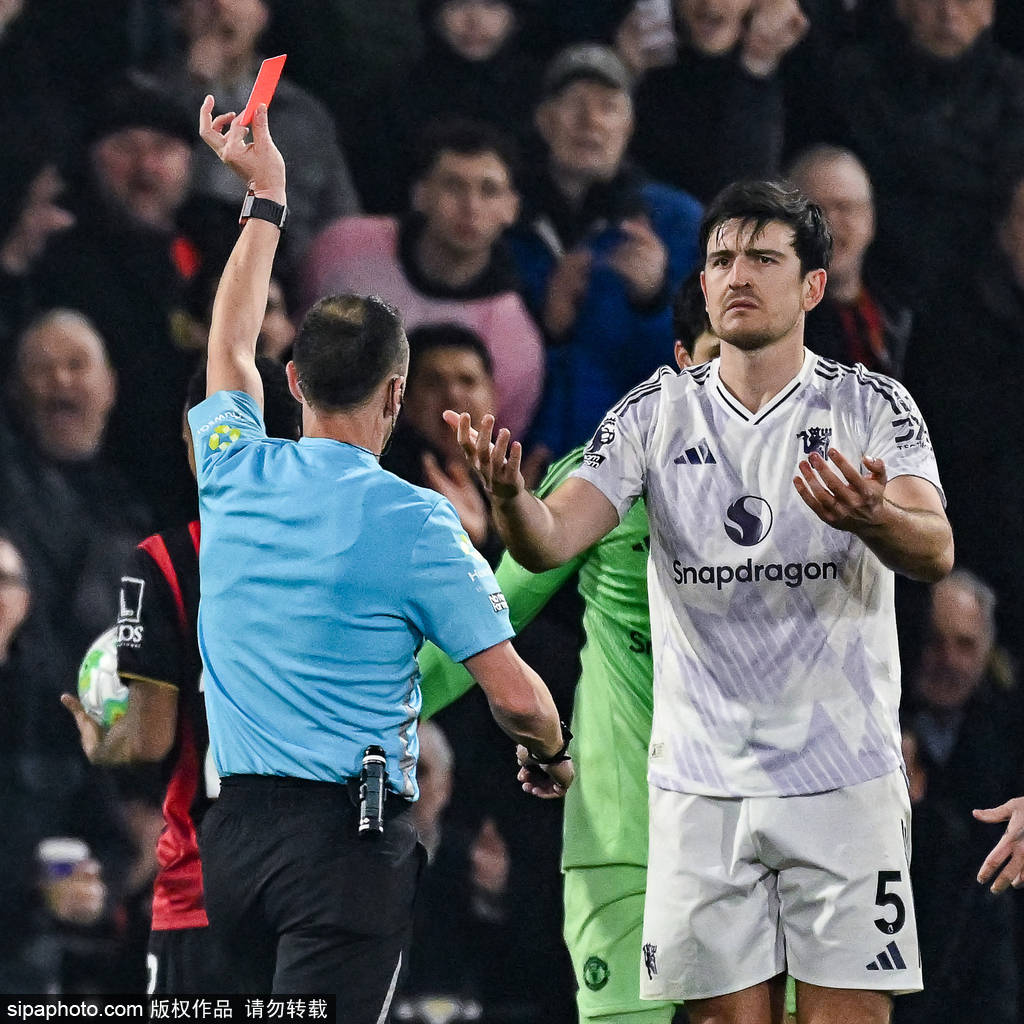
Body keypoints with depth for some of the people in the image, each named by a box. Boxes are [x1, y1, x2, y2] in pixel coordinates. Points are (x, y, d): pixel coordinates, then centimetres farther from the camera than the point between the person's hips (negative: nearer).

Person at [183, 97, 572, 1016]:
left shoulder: (234, 476, 6)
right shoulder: (411, 523, -7)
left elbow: (231, 346, 28)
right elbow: (514, 692, -5)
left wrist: (264, 197, 36)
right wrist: (553, 756, 17)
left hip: (233, 829, 6)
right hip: (346, 834, -6)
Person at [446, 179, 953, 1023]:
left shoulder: (872, 408, -1)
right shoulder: (657, 414, 6)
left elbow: (935, 553, -15)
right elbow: (548, 542, -5)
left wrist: (874, 520, -39)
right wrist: (508, 494, -29)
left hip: (844, 779, -2)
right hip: (701, 786, 2)